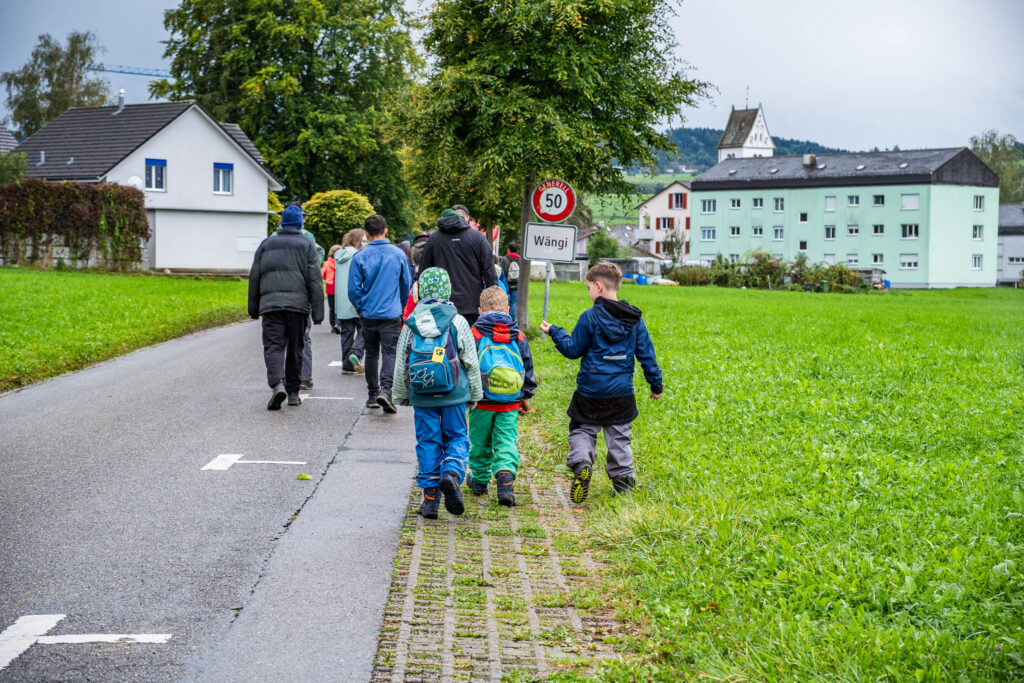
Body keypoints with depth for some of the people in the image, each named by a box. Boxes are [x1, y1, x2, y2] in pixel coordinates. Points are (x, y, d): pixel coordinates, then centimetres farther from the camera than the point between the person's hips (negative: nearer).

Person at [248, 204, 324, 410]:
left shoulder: (266, 245, 12)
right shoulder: (307, 246, 6)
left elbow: (254, 279, 13)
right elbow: (315, 281, -1)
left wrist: (254, 309, 20)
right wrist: (318, 313, 0)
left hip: (270, 303, 0)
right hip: (298, 304, 0)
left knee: (273, 346, -5)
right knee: (295, 349, 10)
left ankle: (277, 384, -28)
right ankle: (293, 392, 17)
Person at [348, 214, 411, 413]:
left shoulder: (360, 256, -6)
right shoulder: (398, 254, -2)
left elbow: (354, 288, -4)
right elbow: (407, 284, 8)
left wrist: (360, 308, 12)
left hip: (368, 314, 1)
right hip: (391, 314, -1)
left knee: (371, 353, 14)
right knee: (389, 353, -3)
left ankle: (373, 394, 20)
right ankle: (385, 389, -23)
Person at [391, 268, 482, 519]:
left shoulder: (411, 323, 2)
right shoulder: (457, 321, -3)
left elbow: (401, 364, 8)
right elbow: (471, 362, 1)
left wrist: (401, 395, 19)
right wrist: (474, 394, 11)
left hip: (422, 395, 2)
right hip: (453, 394, -1)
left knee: (428, 442, 8)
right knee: (457, 437, 10)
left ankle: (430, 498, 7)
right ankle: (452, 473, -19)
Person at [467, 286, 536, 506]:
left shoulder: (474, 334, -5)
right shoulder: (518, 337, 4)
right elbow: (528, 369, 12)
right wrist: (526, 396, 23)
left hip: (482, 402, -1)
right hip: (510, 405, 1)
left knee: (480, 442, 14)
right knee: (506, 442, 2)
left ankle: (479, 480, 29)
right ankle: (505, 476, -20)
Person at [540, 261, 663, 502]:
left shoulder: (590, 317, -11)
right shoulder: (635, 319, 2)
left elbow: (573, 349, -3)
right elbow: (646, 354, 6)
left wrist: (554, 332, 10)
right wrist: (656, 384, 14)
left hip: (591, 390, -3)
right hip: (622, 392, 3)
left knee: (582, 430, 9)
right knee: (619, 436, 15)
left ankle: (581, 462, -16)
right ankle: (623, 478, 11)